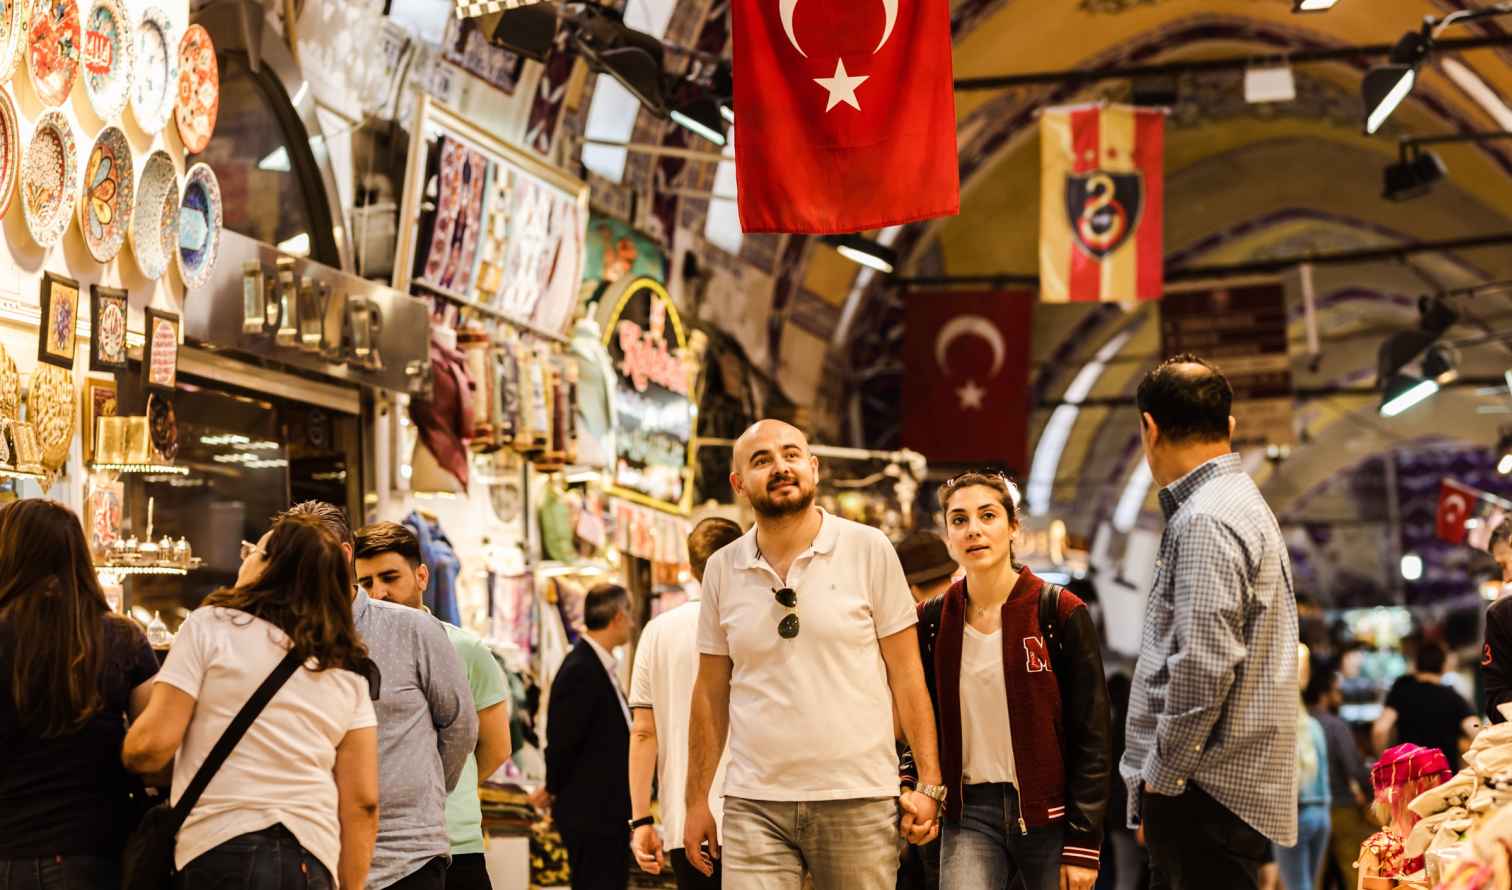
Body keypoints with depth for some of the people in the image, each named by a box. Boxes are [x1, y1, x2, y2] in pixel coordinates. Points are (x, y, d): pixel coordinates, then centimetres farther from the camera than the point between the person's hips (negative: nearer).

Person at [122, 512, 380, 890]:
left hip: (221, 852, -4)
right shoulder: (349, 670, 13)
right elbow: (363, 802, 8)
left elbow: (154, 743, -5)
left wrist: (123, 753, 17)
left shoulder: (211, 626, 2)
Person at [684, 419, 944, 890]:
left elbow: (906, 674, 0)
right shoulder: (722, 569, 7)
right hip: (754, 806, 2)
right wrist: (697, 801, 9)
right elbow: (711, 692, 12)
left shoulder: (869, 549, 0)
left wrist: (929, 784, -5)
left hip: (859, 800, -1)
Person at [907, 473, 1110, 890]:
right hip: (969, 813, 2)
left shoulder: (1061, 612, -4)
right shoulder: (933, 620, 5)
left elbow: (1092, 738, -5)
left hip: (1050, 813, -2)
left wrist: (1083, 843, -9)